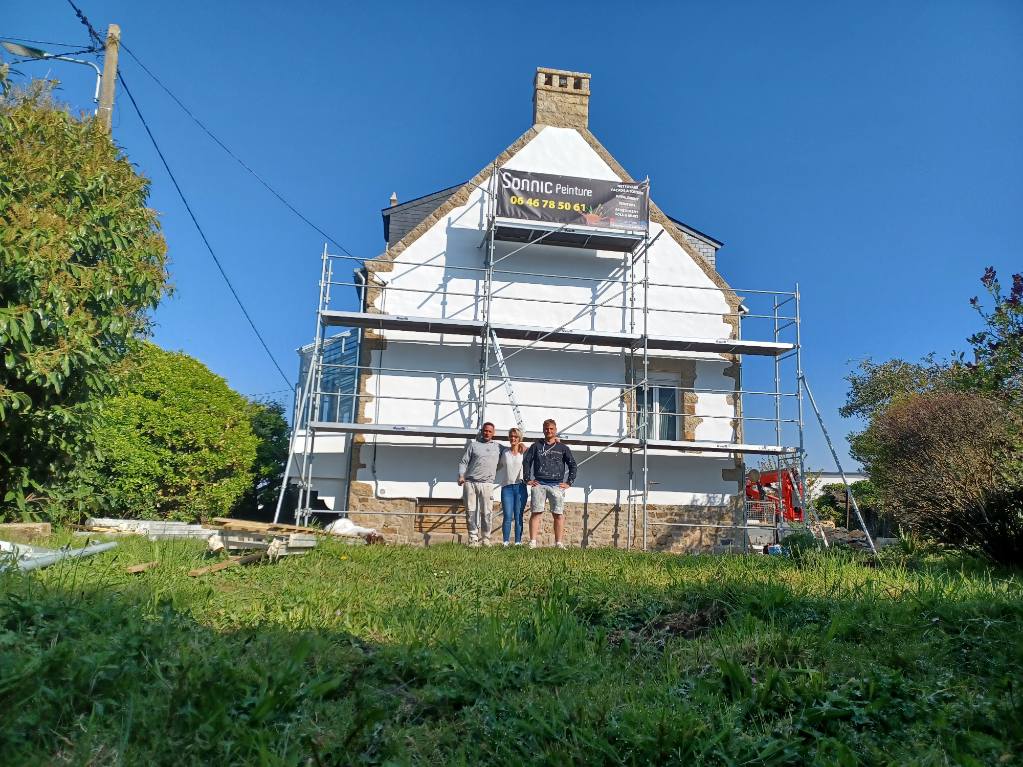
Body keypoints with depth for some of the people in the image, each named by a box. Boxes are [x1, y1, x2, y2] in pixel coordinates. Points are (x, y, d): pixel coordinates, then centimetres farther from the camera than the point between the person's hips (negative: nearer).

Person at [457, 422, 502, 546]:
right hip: (470, 483, 0)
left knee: (487, 513, -3)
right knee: (471, 512, -2)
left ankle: (485, 538, 7)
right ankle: (473, 538, 3)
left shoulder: (498, 447, 18)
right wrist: (461, 476, -5)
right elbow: (463, 462, 9)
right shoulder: (473, 445, 14)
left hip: (487, 484, 0)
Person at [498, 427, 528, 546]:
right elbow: (498, 466, 21)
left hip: (520, 486, 0)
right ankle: (506, 542, -2)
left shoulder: (524, 452, 7)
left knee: (518, 516, 0)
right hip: (507, 487, 1)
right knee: (508, 517, -5)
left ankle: (518, 542, 4)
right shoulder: (504, 452, 11)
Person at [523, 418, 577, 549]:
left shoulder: (562, 448, 12)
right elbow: (526, 461, 12)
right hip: (538, 484, 0)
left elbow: (572, 465, 10)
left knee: (558, 514, -3)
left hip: (557, 485, 0)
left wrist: (569, 483, 3)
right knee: (536, 513, -5)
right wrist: (527, 479, 4)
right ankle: (532, 542, -6)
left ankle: (559, 543, 1)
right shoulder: (537, 446, 12)